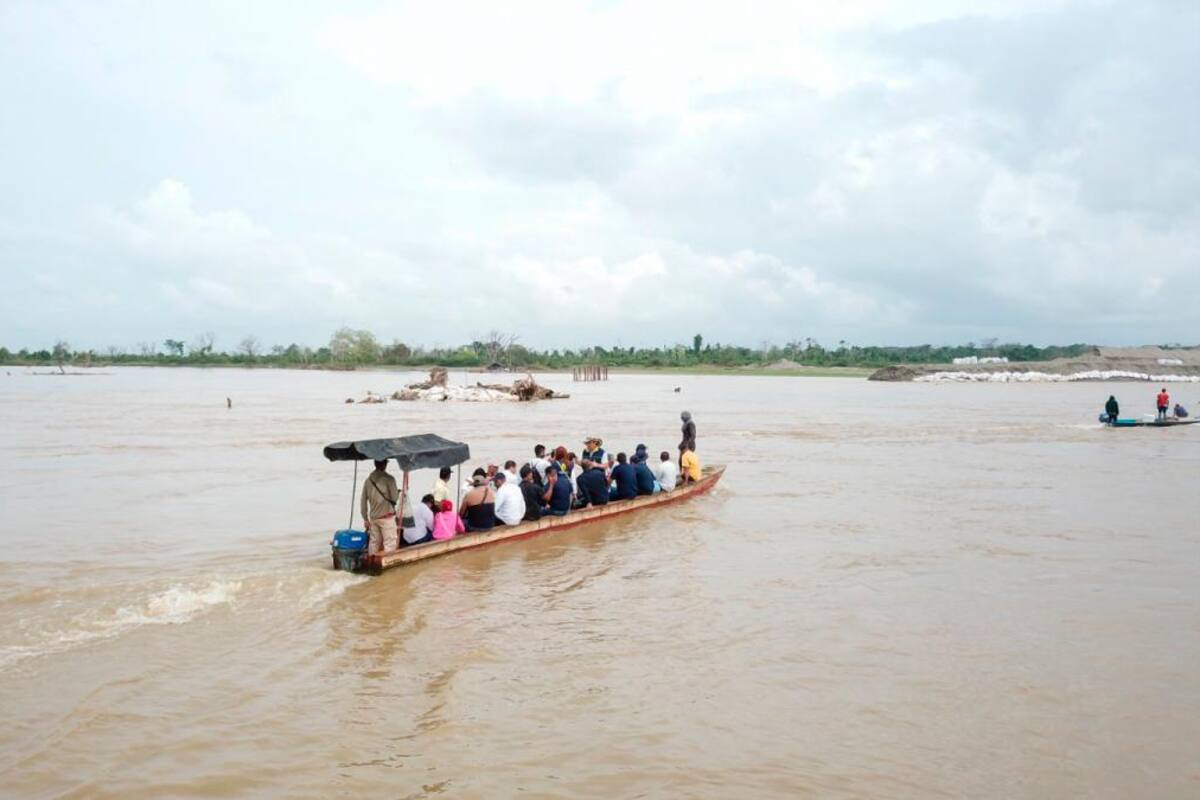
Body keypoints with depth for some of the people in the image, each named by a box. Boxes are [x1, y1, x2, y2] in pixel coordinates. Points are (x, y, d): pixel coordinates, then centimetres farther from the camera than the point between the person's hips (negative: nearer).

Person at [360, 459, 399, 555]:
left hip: (373, 517, 6)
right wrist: (398, 492, 13)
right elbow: (395, 498, -8)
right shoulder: (389, 479, -9)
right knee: (390, 543, -3)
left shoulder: (368, 480, 7)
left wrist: (365, 518, 17)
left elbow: (363, 502, 10)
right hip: (387, 517, -6)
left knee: (374, 543, 11)